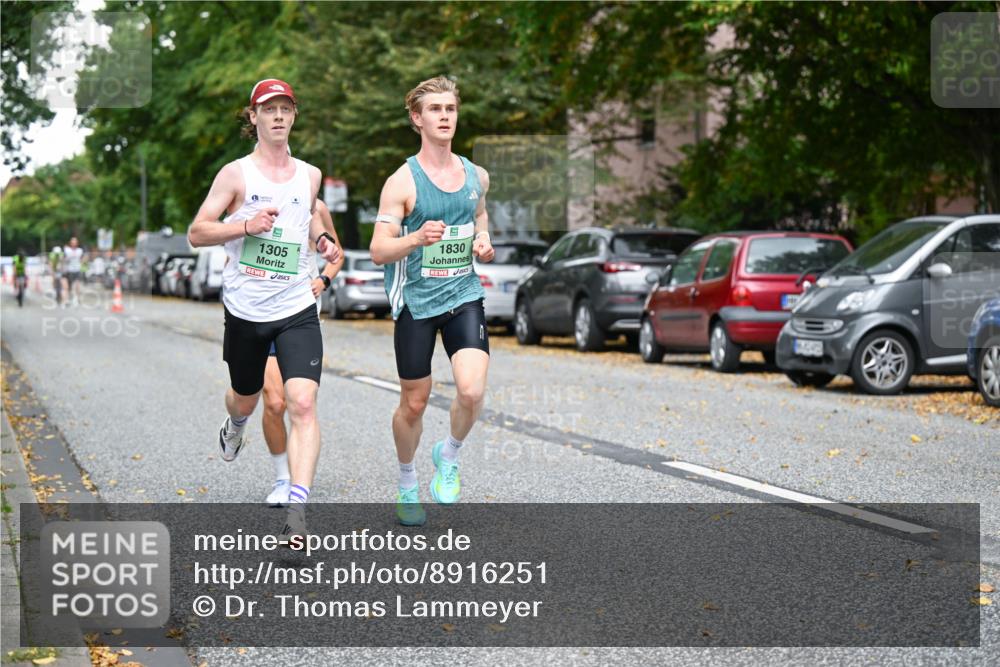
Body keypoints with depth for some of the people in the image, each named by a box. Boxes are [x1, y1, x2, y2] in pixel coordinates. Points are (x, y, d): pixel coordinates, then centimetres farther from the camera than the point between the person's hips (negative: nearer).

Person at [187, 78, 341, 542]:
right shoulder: (236, 174, -3)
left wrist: (322, 239, 7)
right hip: (244, 312, -1)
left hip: (297, 311, 1)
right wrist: (247, 226, -19)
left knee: (303, 403, -17)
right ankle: (234, 428, 58)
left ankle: (297, 510, -20)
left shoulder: (309, 175, 7)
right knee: (245, 399, 19)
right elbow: (196, 233, -5)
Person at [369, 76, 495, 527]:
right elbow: (378, 251, -12)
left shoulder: (476, 176, 6)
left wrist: (483, 242, 5)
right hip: (416, 301, -3)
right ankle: (407, 485, 32)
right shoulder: (402, 182, -8)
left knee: (472, 391, -18)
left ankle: (448, 457, 13)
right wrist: (416, 238, -31)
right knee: (414, 403, 7)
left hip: (464, 296, 3)